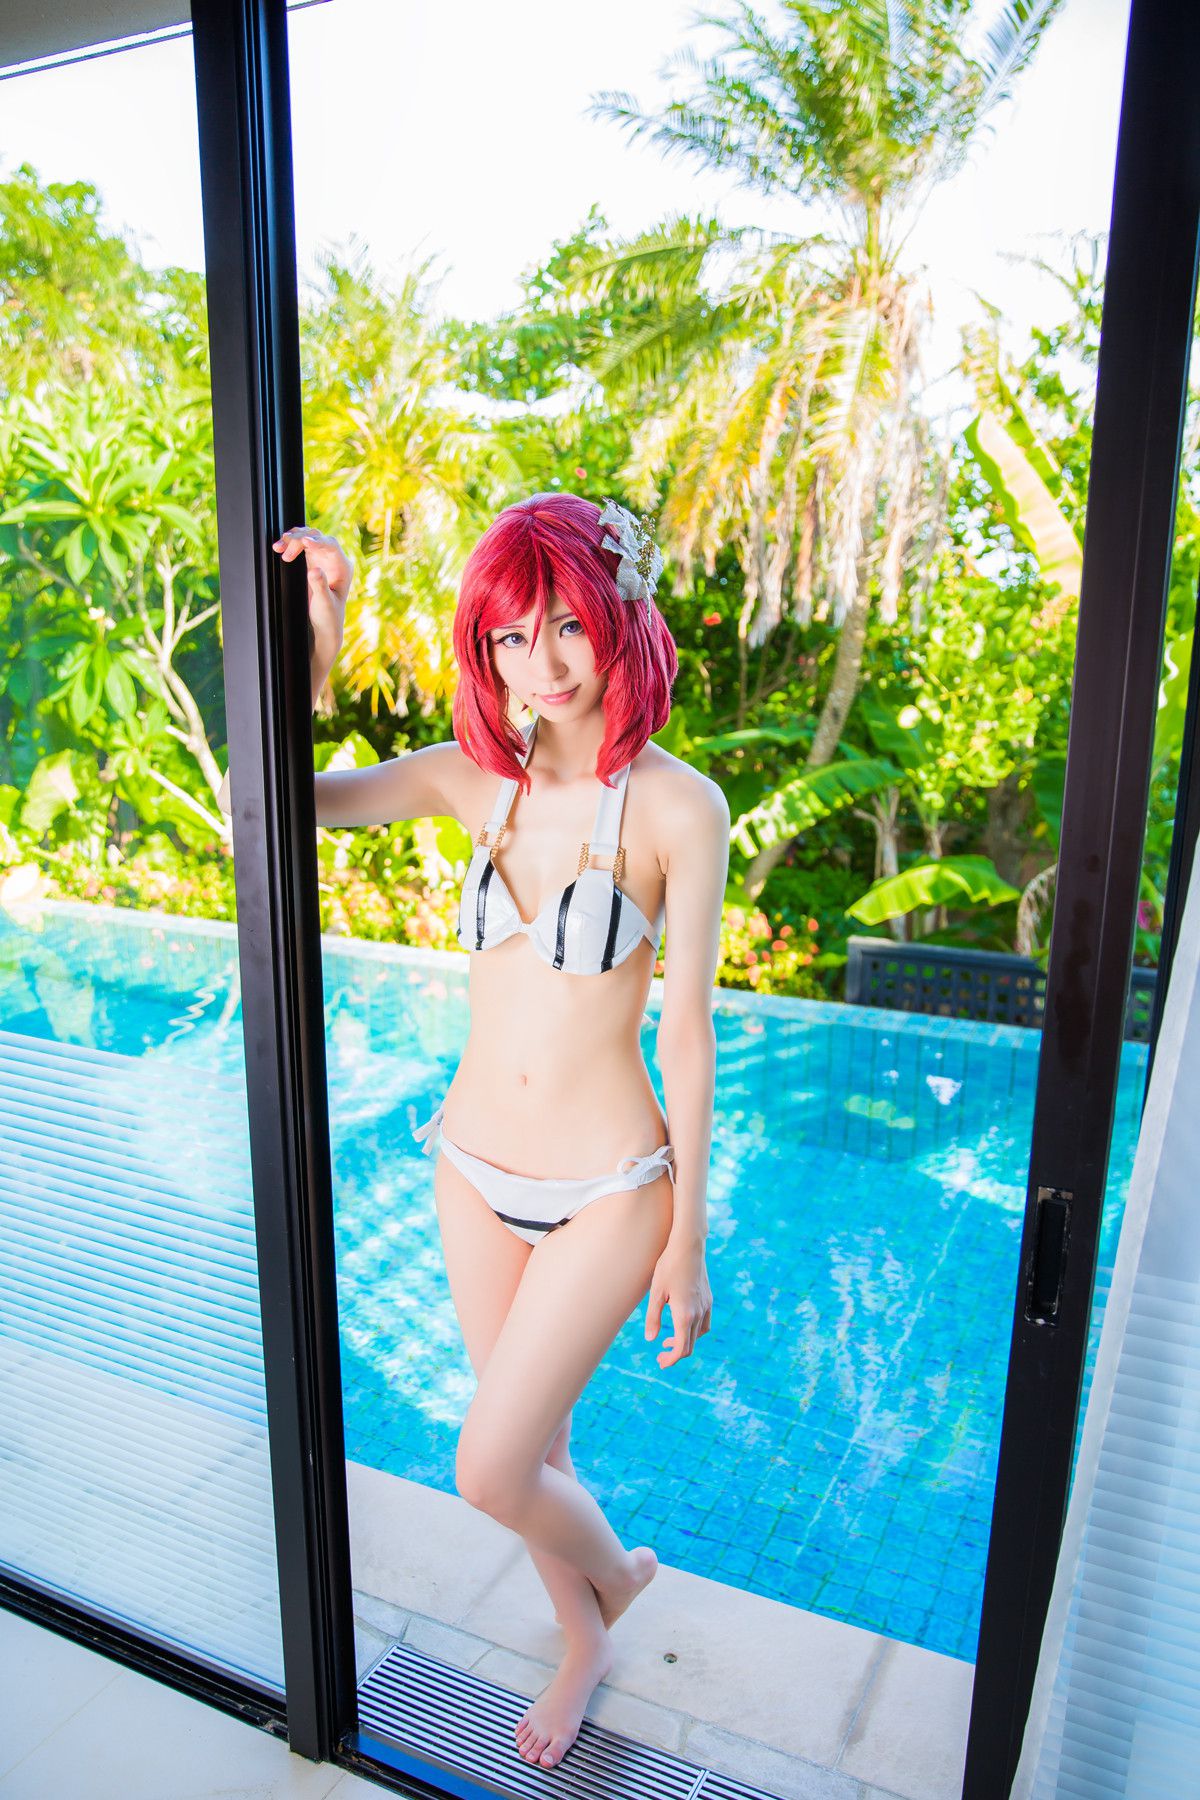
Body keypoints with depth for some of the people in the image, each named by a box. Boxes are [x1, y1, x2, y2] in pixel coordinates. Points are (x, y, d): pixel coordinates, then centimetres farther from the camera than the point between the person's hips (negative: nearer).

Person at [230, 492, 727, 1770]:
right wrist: (315, 649, -11)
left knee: (489, 1471, 0)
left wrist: (688, 1242, -7)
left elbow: (687, 1033, -13)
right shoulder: (478, 779, -4)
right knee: (532, 1444, 21)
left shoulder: (676, 805, -16)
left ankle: (616, 1569, 36)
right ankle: (586, 1645, 51)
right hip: (474, 1171, 5)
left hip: (606, 1188, -5)